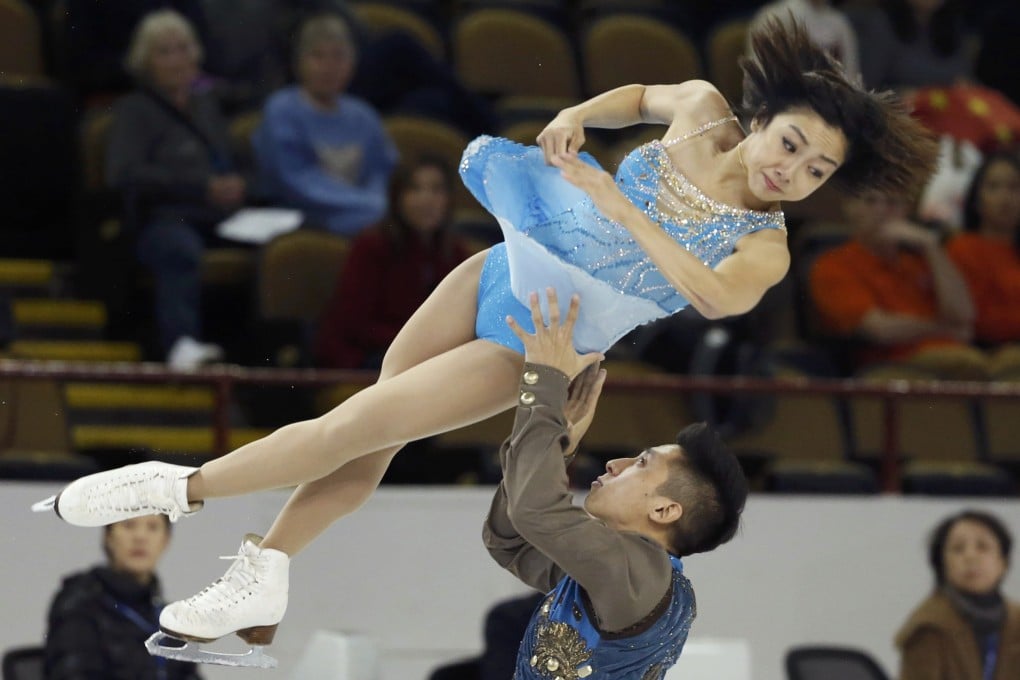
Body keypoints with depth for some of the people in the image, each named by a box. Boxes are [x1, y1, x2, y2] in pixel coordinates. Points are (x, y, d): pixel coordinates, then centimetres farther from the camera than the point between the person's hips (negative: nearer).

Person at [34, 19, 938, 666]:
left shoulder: (765, 249, -17)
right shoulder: (702, 111, -5)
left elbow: (719, 295, -39)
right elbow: (639, 95, 17)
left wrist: (620, 207, -37)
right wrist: (577, 116, -4)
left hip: (541, 346, -4)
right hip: (501, 270, 4)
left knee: (355, 427, -9)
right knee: (369, 446, 6)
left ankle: (185, 488, 5)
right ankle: (259, 590, 17)